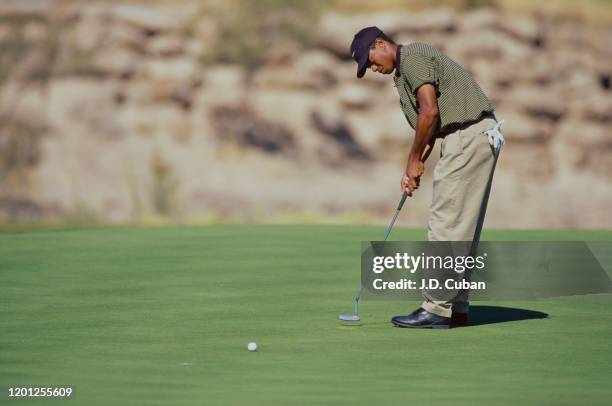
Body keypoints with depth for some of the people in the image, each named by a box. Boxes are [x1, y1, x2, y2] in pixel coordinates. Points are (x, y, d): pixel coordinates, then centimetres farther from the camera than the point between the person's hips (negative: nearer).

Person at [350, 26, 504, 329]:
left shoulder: (413, 56, -9)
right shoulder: (404, 71, 23)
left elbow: (430, 112, -17)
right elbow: (431, 122, 23)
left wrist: (414, 160, -7)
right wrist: (414, 168, 13)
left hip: (468, 137, -11)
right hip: (472, 138, 11)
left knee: (446, 225, -9)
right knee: (461, 229, 11)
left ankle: (437, 308, -8)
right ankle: (456, 308, 14)